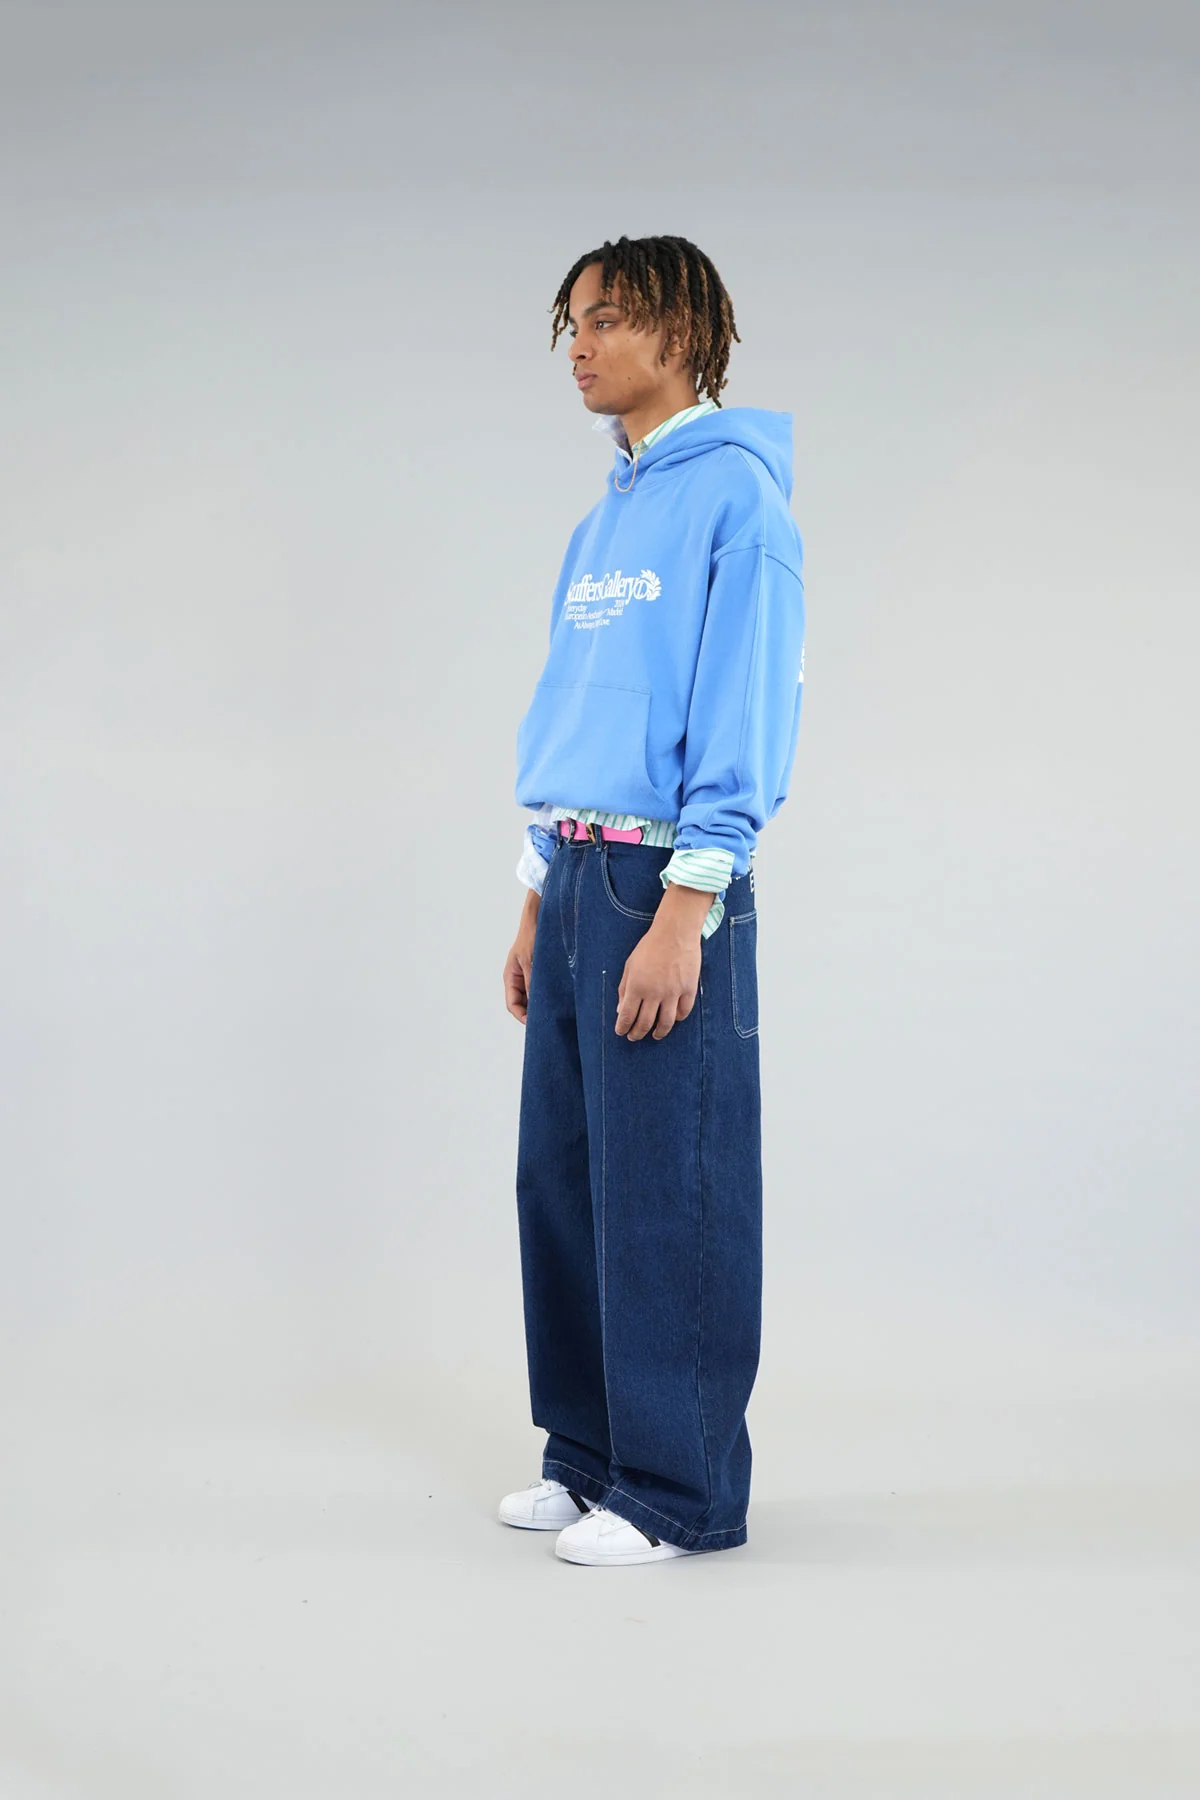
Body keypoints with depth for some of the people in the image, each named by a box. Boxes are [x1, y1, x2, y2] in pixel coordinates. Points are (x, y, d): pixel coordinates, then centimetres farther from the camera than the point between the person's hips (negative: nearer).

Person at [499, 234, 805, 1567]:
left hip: (669, 882, -8)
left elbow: (741, 714, -15)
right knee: (561, 1181, 12)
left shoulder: (734, 493, -8)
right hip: (576, 874, 8)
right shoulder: (600, 523, 17)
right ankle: (589, 1455, 25)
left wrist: (681, 915, -20)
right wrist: (539, 905, 18)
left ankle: (682, 1491, 8)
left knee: (666, 1196, -3)